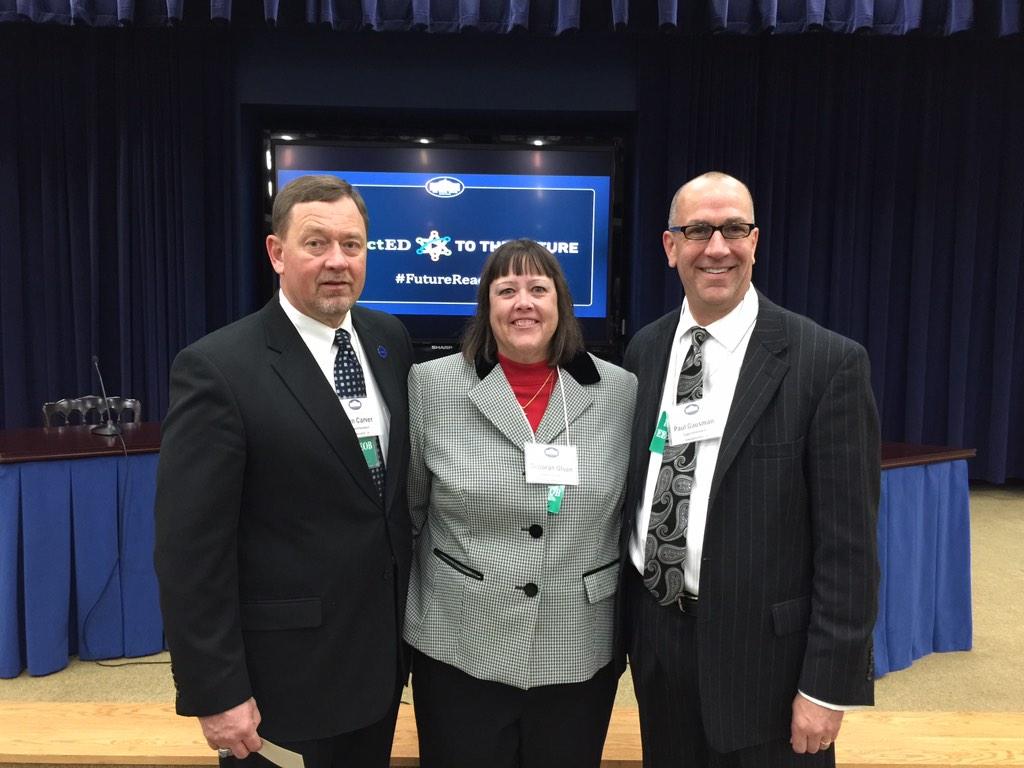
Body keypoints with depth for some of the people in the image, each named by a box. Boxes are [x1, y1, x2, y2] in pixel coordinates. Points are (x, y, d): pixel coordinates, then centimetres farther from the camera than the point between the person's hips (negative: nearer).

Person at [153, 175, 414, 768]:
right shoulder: (217, 368, -18)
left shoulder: (391, 339, 0)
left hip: (381, 650, 6)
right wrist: (215, 693, -15)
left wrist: (413, 600, 11)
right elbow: (191, 548, -17)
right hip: (282, 671, -5)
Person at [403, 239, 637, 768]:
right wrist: (398, 616, 6)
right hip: (459, 650, -1)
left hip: (581, 655, 2)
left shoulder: (621, 391, -3)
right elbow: (404, 511, 2)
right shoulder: (432, 386, -6)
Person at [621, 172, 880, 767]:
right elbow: (634, 489, 8)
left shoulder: (829, 362, -13)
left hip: (763, 651, -4)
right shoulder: (644, 350, 2)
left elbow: (848, 543, -13)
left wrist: (829, 685, -12)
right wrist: (630, 619, 9)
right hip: (656, 639, 5)